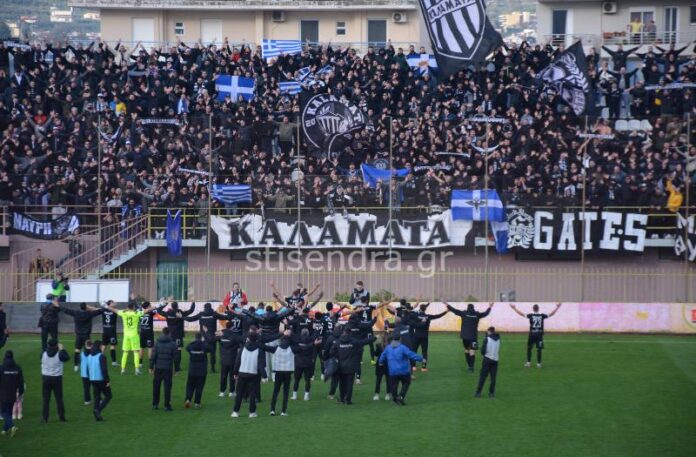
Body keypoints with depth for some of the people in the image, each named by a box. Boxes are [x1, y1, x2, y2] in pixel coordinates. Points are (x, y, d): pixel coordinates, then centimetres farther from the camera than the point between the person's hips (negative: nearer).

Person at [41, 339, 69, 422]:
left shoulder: (44, 354, -7)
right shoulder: (59, 354, -12)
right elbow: (67, 358, 6)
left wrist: (47, 348, 20)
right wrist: (62, 349, 17)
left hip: (46, 378, 1)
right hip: (57, 378, -1)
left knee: (46, 400, 6)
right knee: (59, 399, 8)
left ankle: (45, 418, 4)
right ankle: (62, 417, 10)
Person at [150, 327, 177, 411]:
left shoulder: (157, 343, 0)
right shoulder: (172, 344, -3)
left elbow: (153, 356, -2)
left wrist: (151, 367, 4)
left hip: (158, 368, 2)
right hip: (168, 369, -1)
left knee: (156, 386, 12)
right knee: (167, 387, 2)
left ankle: (155, 404, 15)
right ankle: (167, 405, -1)